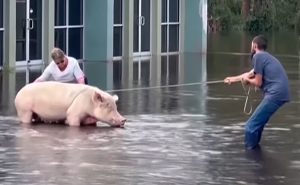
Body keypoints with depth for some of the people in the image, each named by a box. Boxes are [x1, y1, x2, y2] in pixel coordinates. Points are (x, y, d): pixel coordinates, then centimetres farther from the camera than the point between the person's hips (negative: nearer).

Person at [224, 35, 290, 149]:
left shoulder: (258, 56, -3)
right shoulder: (265, 57, 27)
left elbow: (258, 83, -4)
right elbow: (250, 74, 40)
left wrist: (247, 80, 17)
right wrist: (233, 79, 52)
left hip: (275, 94, -10)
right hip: (280, 93, 10)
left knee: (251, 126, -6)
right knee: (257, 123, 21)